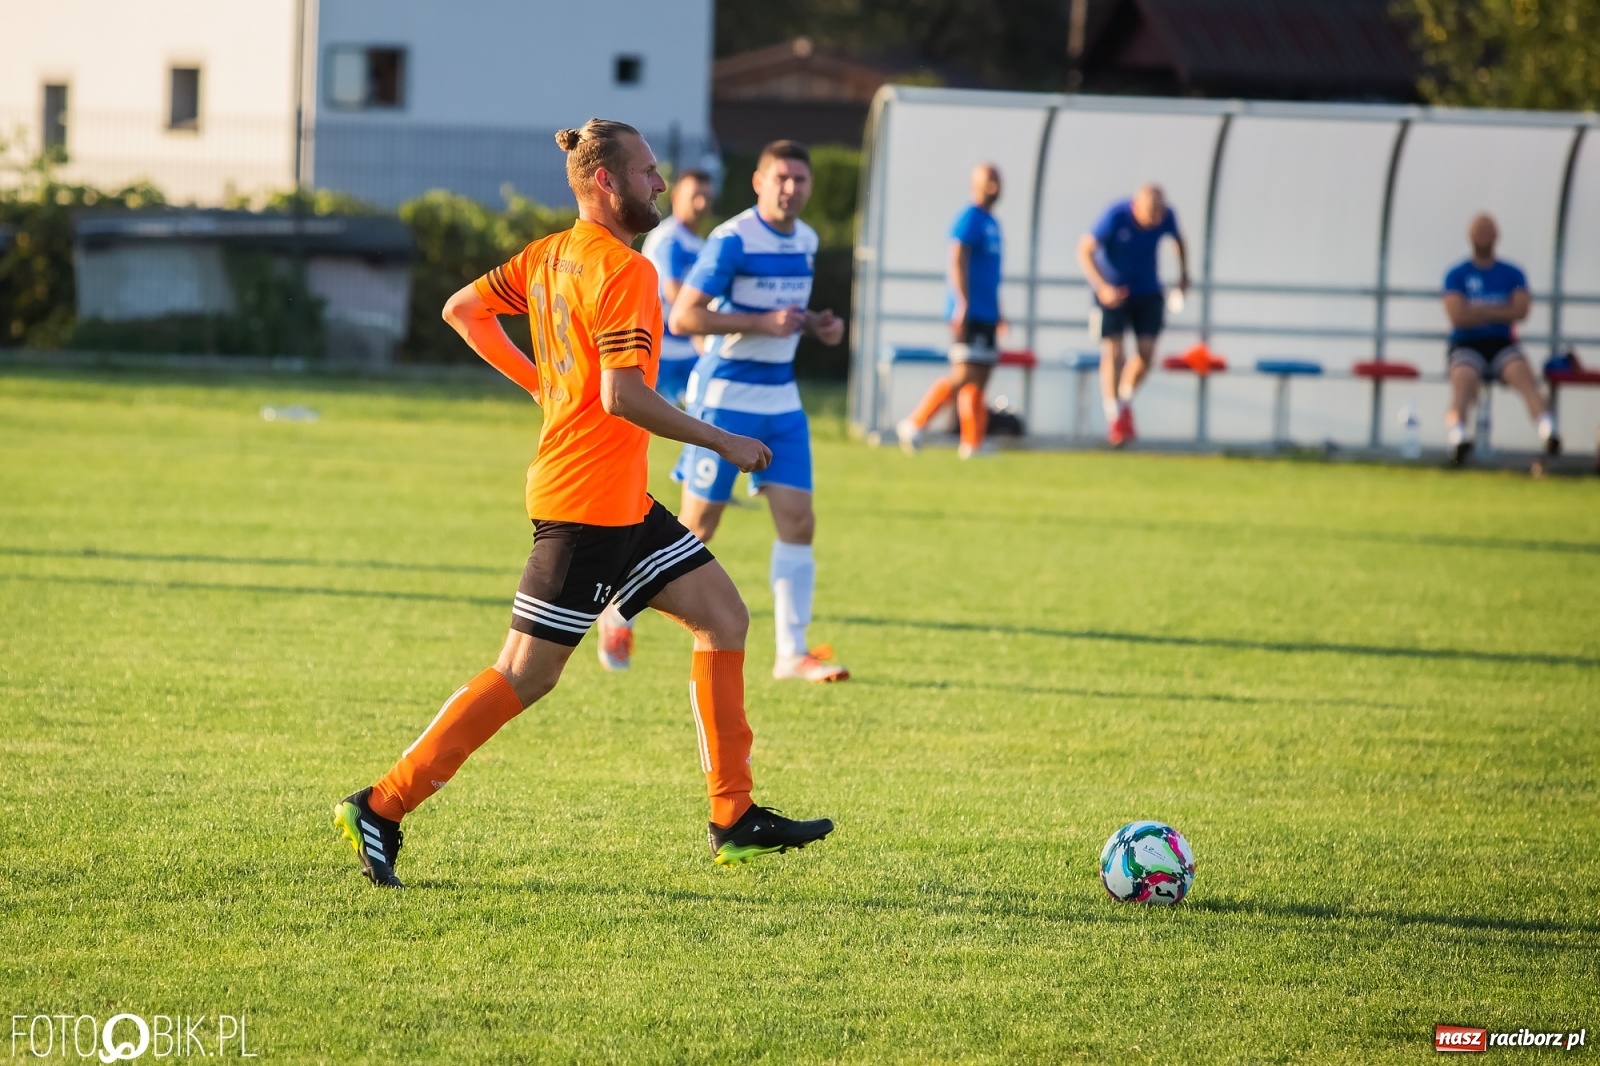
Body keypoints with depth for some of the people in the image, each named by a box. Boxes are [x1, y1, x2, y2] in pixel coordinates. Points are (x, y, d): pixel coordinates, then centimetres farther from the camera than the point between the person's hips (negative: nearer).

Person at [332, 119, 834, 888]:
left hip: (621, 504, 10)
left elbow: (461, 310, 18)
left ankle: (734, 822, 12)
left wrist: (540, 380, 19)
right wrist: (722, 444, -15)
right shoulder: (622, 271, -17)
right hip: (586, 503, -10)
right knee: (526, 674, -6)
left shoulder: (551, 255, 10)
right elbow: (624, 396, -25)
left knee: (724, 617, 11)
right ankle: (381, 807, 0)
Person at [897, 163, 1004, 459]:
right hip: (969, 312, -9)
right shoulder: (969, 220, -10)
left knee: (980, 377, 7)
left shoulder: (992, 223, 19)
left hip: (986, 313, 9)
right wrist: (963, 305, -24)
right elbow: (958, 263, -17)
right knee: (965, 375, -14)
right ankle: (914, 424, -9)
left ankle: (973, 443, 7)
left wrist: (998, 313, 27)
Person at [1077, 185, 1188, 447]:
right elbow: (1084, 250, -18)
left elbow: (1178, 239, 13)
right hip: (1113, 292, -3)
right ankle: (1114, 416, 2)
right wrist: (1102, 287, -28)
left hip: (1148, 292, 3)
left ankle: (1125, 401, 19)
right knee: (1112, 353, -8)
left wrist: (1184, 275, 4)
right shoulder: (1115, 217, -24)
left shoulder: (1166, 218, -11)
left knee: (1146, 352, -7)